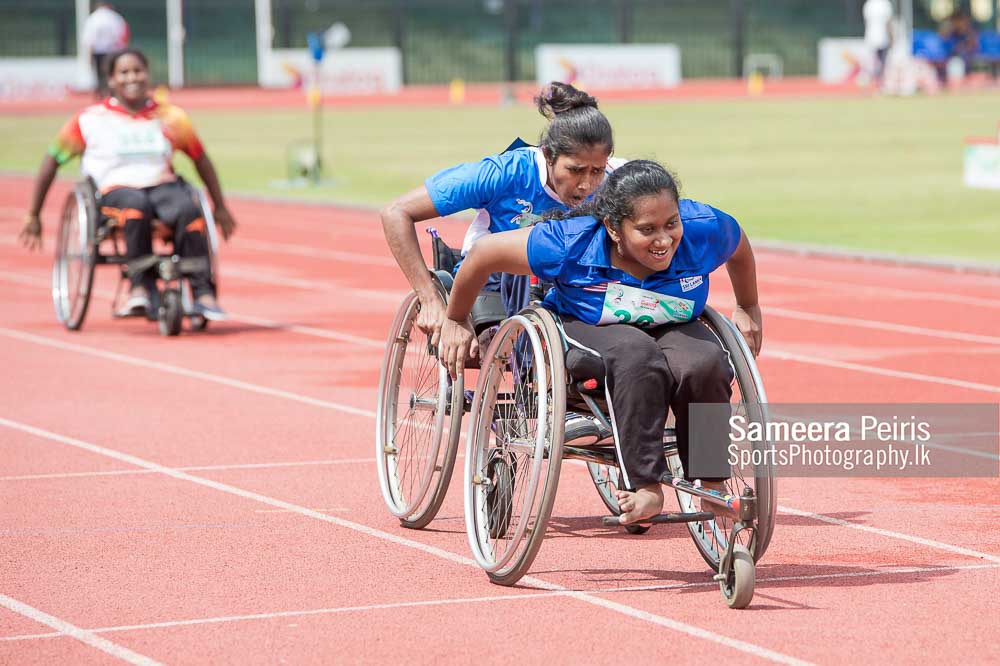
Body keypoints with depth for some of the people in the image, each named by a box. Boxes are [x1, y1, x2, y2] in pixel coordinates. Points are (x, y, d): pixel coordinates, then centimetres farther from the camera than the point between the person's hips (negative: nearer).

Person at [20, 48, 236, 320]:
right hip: (114, 191, -2)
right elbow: (52, 161, 11)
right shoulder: (91, 120, 5)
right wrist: (34, 217, 12)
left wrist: (220, 208, 28)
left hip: (161, 185, 2)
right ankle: (141, 286, -40)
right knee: (137, 206, -40)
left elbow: (201, 160, 23)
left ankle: (203, 294, -34)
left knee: (188, 210, -35)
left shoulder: (170, 118, 10)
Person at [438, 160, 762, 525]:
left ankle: (712, 483, -18)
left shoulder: (703, 229, -20)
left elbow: (740, 248, 6)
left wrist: (748, 310, 20)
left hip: (671, 331, 3)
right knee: (635, 355, -39)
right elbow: (484, 253, -16)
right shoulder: (571, 244, -28)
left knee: (705, 362, -33)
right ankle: (643, 485, -34)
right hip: (582, 329, -3)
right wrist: (455, 322, -2)